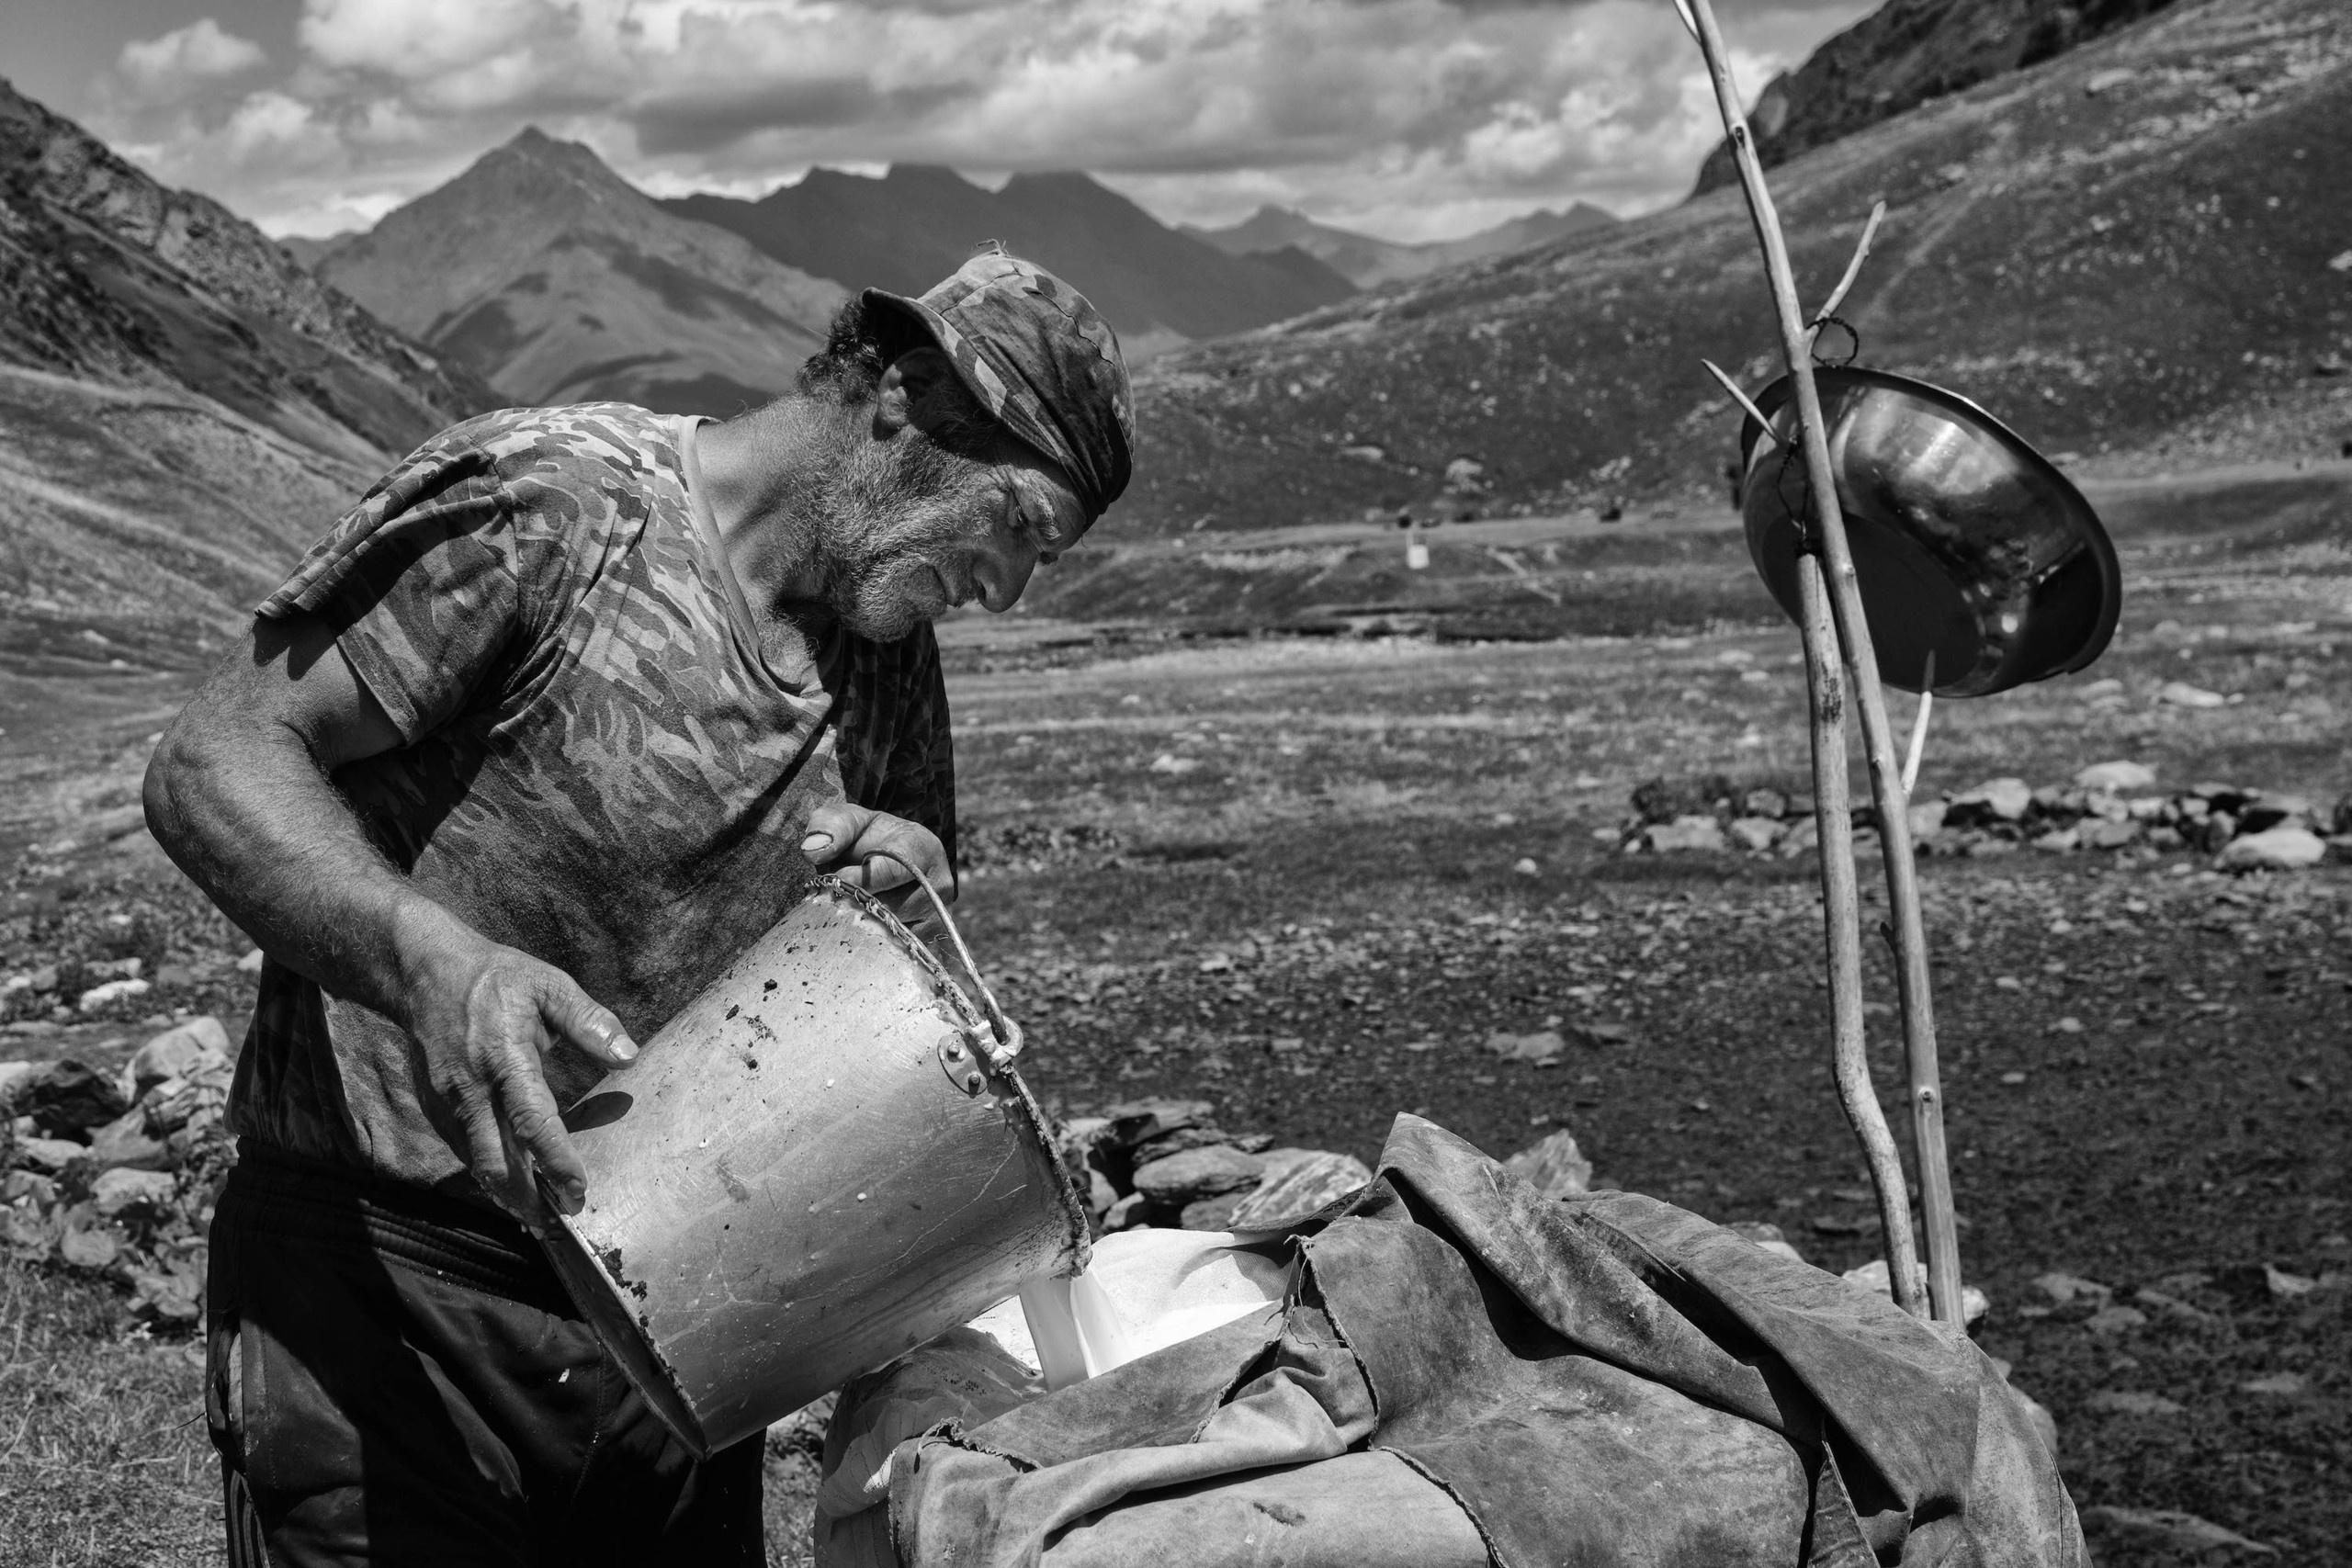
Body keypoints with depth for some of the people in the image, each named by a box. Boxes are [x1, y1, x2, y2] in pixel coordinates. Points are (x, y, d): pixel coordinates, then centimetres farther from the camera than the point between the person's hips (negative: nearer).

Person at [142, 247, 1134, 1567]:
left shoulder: (887, 656, 10)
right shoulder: (549, 504, -13)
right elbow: (213, 767, -16)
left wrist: (914, 888, -8)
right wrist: (432, 961, -34)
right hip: (385, 1280, -6)